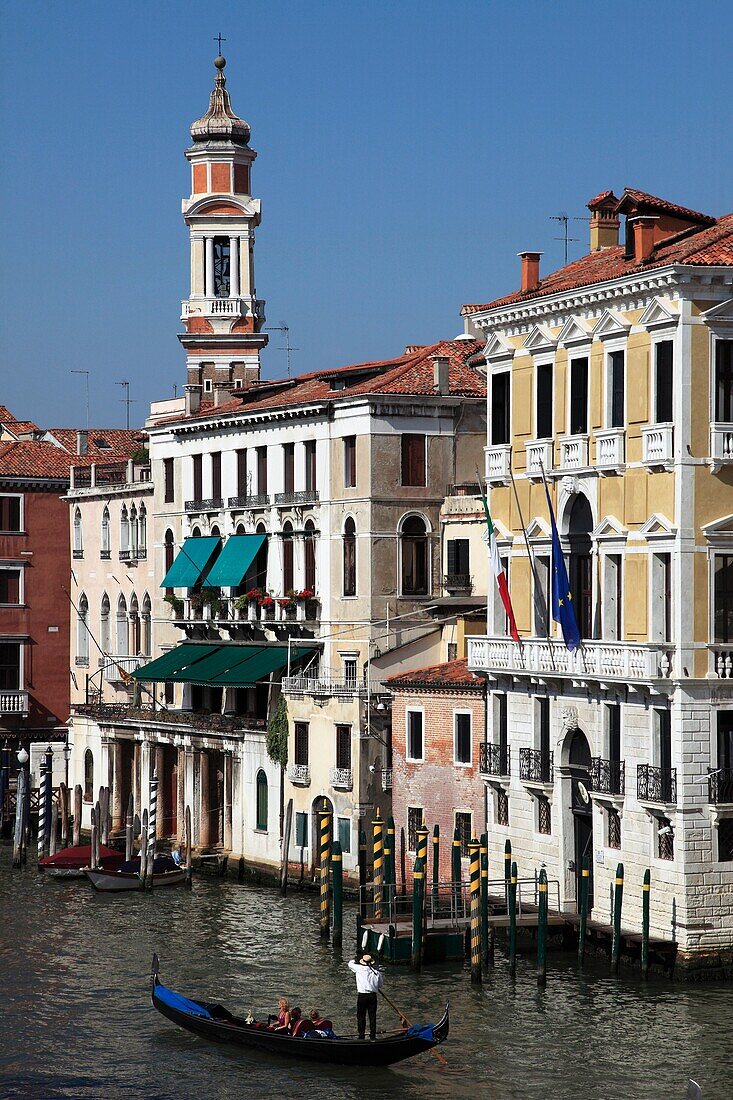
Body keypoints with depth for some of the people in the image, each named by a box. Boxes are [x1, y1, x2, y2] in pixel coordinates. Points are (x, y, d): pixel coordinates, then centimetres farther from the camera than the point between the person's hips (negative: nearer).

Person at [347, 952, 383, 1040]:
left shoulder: (359, 968, -7)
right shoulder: (377, 972, 1)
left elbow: (350, 964, 11)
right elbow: (380, 985, 10)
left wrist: (353, 960, 31)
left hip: (362, 996, -3)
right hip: (373, 995, 3)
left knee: (361, 1017, 6)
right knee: (372, 1017, 10)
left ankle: (361, 1036, 5)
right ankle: (373, 1036, 12)